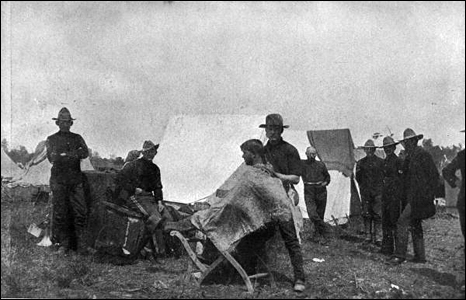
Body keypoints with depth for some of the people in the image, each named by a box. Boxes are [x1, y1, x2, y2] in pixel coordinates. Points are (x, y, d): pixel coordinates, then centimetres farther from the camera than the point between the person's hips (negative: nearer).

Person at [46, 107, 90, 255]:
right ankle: (63, 244, 9)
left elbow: (86, 152, -5)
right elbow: (51, 157, -7)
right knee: (60, 213, -1)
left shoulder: (77, 138, 13)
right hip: (59, 180, -1)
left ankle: (81, 245, 2)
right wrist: (72, 155, -18)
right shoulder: (51, 139, 9)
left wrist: (63, 155, -20)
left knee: (81, 211, -5)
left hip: (76, 180, 1)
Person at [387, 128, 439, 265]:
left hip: (419, 197, -9)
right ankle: (420, 256, 19)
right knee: (415, 225, 12)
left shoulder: (423, 155, -10)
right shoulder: (408, 157, 16)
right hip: (411, 197, 9)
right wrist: (406, 196, 15)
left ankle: (400, 255, -12)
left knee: (402, 222, -15)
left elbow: (434, 175, -10)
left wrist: (429, 195, -13)